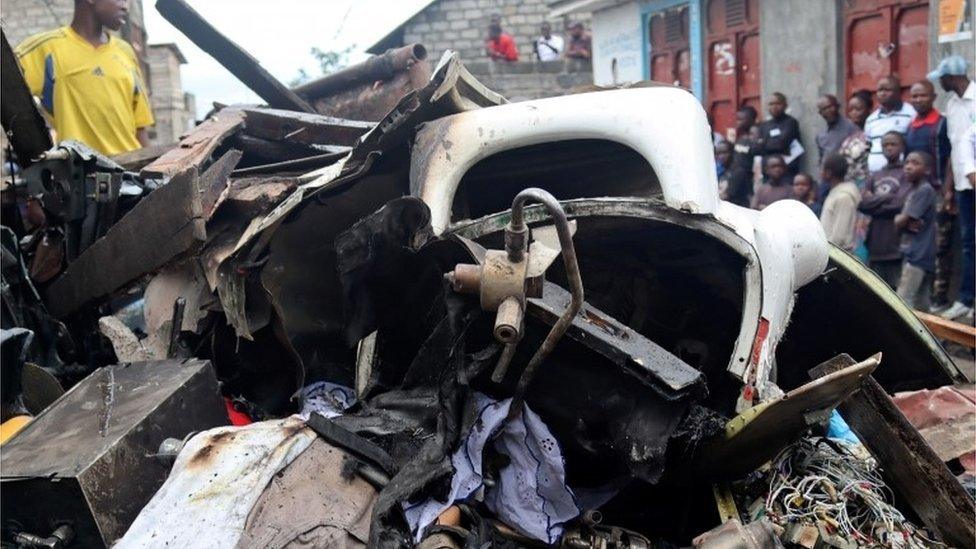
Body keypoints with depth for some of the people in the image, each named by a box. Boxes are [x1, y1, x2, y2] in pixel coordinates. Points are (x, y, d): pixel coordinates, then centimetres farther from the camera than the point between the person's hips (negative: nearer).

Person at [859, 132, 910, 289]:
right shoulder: (874, 176, 17)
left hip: (896, 244, -5)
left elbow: (900, 203, -11)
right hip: (875, 244, 5)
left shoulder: (906, 174, 0)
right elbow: (862, 203, 6)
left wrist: (873, 200, 0)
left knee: (898, 286, -7)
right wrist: (885, 199, -8)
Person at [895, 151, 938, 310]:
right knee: (919, 300, 13)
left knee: (903, 299, -12)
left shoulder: (924, 190, -13)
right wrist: (909, 223, -10)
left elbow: (901, 221, -17)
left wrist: (900, 219, 5)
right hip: (914, 252, 10)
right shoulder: (913, 189, 16)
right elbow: (900, 219, 10)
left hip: (919, 253, -10)